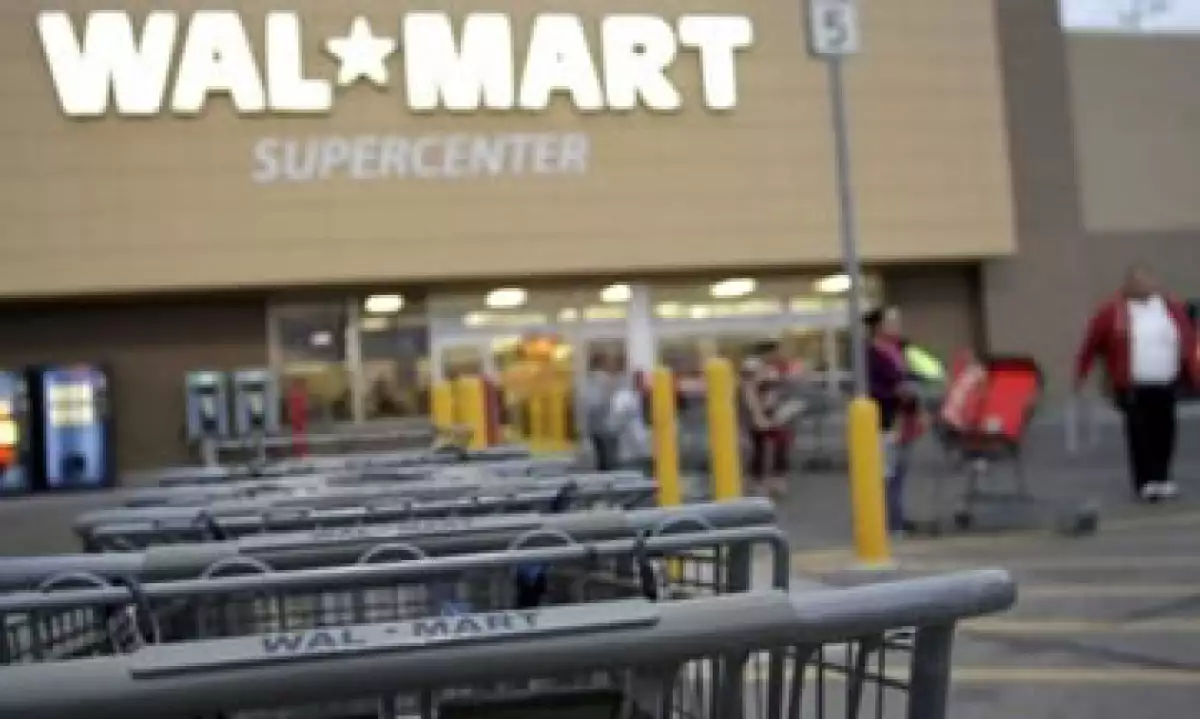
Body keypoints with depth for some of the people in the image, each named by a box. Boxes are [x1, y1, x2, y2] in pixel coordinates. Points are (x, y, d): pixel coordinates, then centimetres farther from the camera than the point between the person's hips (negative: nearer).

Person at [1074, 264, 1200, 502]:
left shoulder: (1172, 307, 8)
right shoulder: (1112, 311, -4)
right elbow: (1092, 342, 1)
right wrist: (1082, 373, 4)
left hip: (1166, 384, 4)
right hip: (1132, 386, -4)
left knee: (1163, 431, 8)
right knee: (1140, 433, -4)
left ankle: (1161, 479, 21)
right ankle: (1145, 483, 1)